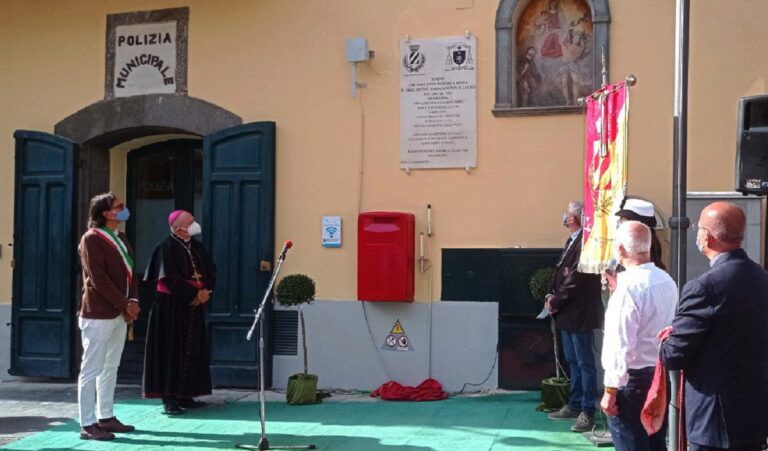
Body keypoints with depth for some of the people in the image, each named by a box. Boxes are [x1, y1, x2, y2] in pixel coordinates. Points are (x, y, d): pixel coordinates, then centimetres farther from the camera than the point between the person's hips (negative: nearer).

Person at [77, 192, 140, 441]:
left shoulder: (121, 238, 14)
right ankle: (88, 425, 1)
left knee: (110, 368, 14)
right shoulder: (92, 239, -11)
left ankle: (106, 417, 23)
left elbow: (130, 272, 15)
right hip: (98, 314, -9)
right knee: (91, 369, -3)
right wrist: (124, 304, -15)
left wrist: (133, 301, -1)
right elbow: (98, 279, -17)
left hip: (119, 313, 9)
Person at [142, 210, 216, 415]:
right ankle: (169, 398, 0)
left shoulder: (197, 247, 11)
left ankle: (185, 395, 16)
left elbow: (211, 271, 10)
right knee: (172, 351, -4)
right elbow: (170, 279, -17)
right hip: (171, 307, -7)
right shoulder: (167, 247, -10)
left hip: (194, 307, 7)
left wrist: (207, 291, -9)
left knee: (192, 351, 8)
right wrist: (195, 294, -16)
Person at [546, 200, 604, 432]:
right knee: (573, 361, 17)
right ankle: (574, 405, 28)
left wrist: (556, 301, -14)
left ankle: (587, 412, 3)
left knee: (585, 363, -2)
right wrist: (552, 296, 1)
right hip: (567, 313, 10)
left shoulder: (585, 242, -18)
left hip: (580, 313, -10)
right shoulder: (572, 241, 13)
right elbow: (562, 273, 15)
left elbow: (577, 278, -22)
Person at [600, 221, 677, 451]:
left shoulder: (629, 286, -20)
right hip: (662, 375, 8)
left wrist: (611, 389, -16)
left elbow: (621, 345, -21)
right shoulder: (667, 281, 4)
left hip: (633, 379, -8)